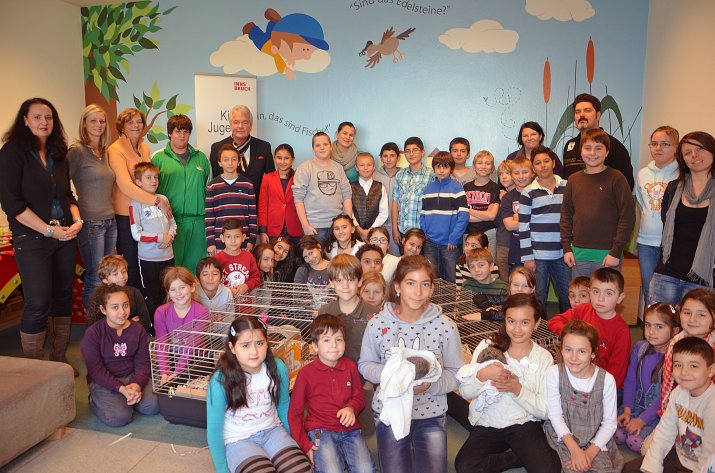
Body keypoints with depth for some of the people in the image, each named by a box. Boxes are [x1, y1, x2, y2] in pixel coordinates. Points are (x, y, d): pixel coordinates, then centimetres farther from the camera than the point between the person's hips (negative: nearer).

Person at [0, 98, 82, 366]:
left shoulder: (57, 153, 12)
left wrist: (77, 220, 1)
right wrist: (49, 230, -14)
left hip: (65, 236, 6)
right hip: (32, 239, -6)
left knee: (63, 296, 10)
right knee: (38, 303, -5)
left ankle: (59, 359, 23)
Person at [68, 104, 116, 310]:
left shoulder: (105, 152, 13)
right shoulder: (77, 150, -8)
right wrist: (75, 210, -11)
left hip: (110, 220, 7)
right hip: (90, 222, -7)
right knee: (95, 279, -1)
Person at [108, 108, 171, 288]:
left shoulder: (145, 148, 12)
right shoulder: (116, 150, -10)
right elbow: (125, 185, -21)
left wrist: (161, 199, 12)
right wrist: (157, 200, -23)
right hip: (125, 215, -6)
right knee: (130, 265, 3)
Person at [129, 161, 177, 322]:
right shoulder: (136, 203, -7)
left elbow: (173, 223, 13)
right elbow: (137, 234, -11)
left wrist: (170, 236, -7)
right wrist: (160, 237, -13)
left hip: (167, 255, 5)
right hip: (148, 258, -5)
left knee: (167, 295, 12)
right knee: (151, 297, 4)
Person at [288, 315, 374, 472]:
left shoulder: (350, 366, 6)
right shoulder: (306, 373, -3)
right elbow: (294, 413, 4)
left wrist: (351, 408, -7)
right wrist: (304, 444, -3)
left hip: (350, 429, 3)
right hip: (320, 431, -2)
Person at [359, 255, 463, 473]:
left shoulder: (445, 326, -10)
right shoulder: (377, 324, -9)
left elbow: (455, 373, -5)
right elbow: (365, 365, 1)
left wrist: (430, 384, -24)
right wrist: (389, 374, -19)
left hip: (431, 414, 0)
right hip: (389, 412, 0)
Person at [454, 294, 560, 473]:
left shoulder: (544, 358, -1)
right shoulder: (487, 346, -3)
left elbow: (545, 411, -5)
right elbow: (465, 392, -4)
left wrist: (517, 389, -20)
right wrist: (482, 375, -24)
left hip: (525, 425, -1)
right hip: (487, 424, 2)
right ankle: (521, 457, -2)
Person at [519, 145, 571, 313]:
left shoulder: (567, 187, 7)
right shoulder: (529, 192, -1)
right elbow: (523, 227, -3)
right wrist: (527, 257, -6)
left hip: (562, 254, 3)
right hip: (538, 255, -2)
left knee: (568, 296, 7)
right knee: (538, 299, 3)